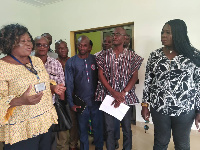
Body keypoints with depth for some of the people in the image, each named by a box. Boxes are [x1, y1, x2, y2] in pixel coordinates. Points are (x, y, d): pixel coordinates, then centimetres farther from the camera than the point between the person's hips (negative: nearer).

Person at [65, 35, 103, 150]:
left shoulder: (95, 60, 3)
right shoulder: (71, 62, 0)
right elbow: (69, 84, -1)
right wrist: (71, 103, -4)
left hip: (96, 100, 1)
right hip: (81, 102, -1)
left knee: (98, 127, 13)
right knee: (83, 129, 14)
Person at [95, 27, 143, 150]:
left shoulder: (132, 56, 3)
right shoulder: (104, 55, 4)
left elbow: (134, 77, -1)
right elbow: (100, 75, 0)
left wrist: (123, 94, -13)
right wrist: (113, 92, -11)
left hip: (126, 97, 0)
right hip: (108, 95, 1)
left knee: (127, 128, 10)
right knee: (109, 128, 10)